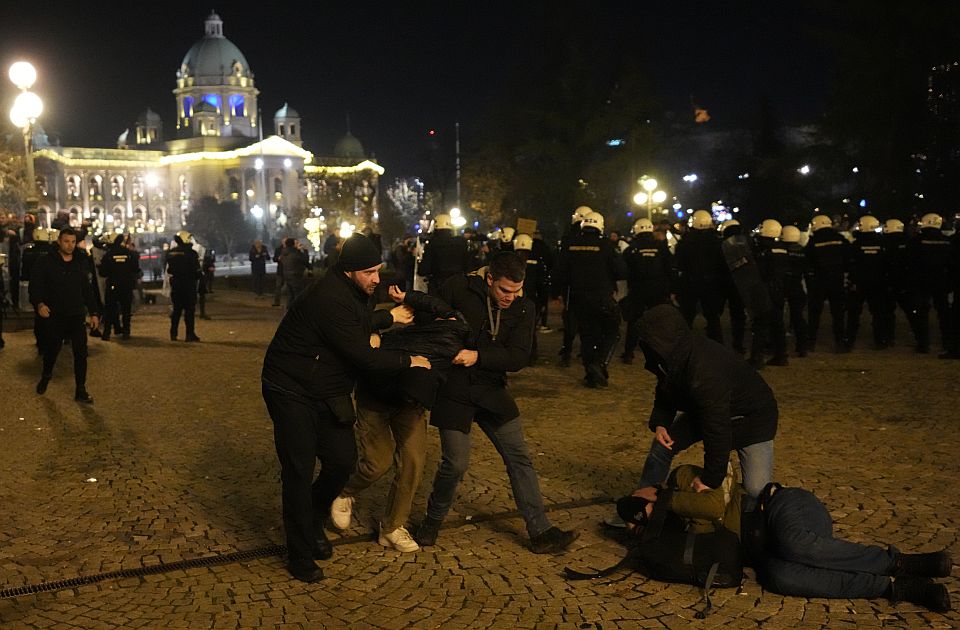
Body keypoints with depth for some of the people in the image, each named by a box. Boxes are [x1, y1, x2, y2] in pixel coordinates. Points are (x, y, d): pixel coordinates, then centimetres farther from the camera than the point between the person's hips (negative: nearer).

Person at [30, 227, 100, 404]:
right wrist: (39, 303, -26)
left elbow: (89, 289, 8)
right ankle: (46, 375, 45)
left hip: (77, 316, 1)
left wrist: (94, 312, 6)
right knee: (51, 350, 14)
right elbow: (35, 285, -8)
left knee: (81, 353, -4)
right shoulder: (46, 262, -6)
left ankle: (81, 391, 4)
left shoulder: (82, 262, 3)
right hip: (54, 316, -1)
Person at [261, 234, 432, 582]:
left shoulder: (352, 292, 2)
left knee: (343, 461, 8)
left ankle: (312, 523, 33)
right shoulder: (330, 299, -29)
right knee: (299, 473, -4)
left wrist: (388, 316, 27)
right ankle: (300, 557, 9)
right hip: (292, 394, -9)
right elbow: (361, 355, -28)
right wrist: (409, 361, -16)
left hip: (327, 395, 9)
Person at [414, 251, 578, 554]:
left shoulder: (523, 308, -3)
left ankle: (540, 532, 9)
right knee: (455, 463, -5)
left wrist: (478, 356, -22)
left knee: (519, 457, 2)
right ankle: (432, 521, 22)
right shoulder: (460, 288, -11)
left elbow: (519, 357, -12)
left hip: (492, 392, 4)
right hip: (454, 391, -3)